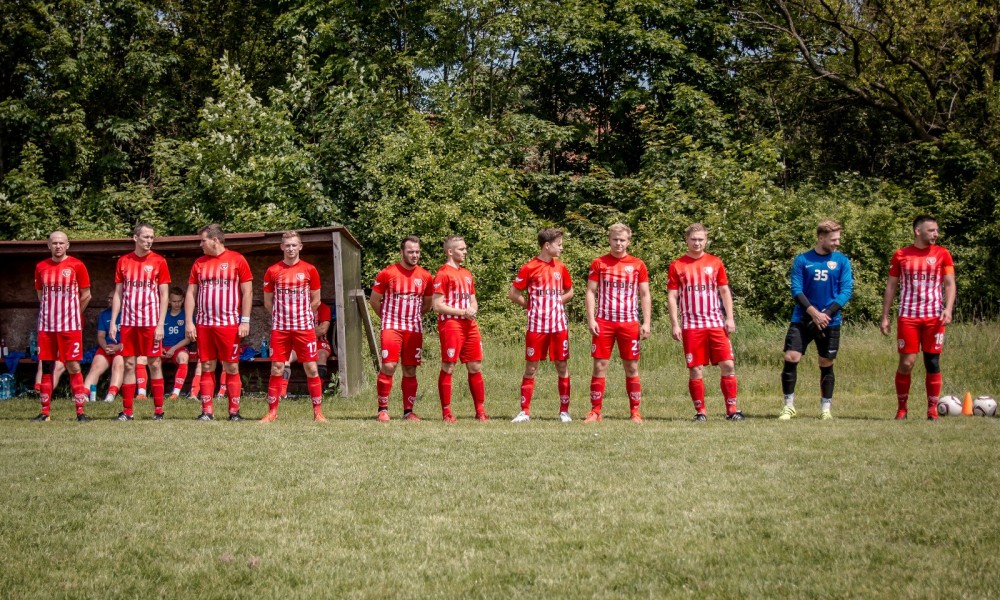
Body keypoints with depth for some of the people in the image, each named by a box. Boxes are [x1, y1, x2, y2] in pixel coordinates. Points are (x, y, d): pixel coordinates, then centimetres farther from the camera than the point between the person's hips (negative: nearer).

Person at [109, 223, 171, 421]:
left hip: (150, 322, -3)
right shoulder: (123, 262, 8)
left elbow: (164, 295, -1)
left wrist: (160, 324, -8)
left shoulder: (159, 261, 0)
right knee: (129, 365, 4)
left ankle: (158, 410, 4)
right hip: (128, 323, 3)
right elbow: (118, 294, 11)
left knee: (154, 364, 0)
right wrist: (113, 322, 4)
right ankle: (127, 411, 7)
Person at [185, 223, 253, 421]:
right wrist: (188, 322, 2)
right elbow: (191, 294, 11)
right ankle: (207, 411, 6)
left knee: (232, 368, 0)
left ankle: (234, 411, 4)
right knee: (207, 367, 4)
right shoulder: (199, 263, 11)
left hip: (229, 324, -4)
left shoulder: (237, 260, 0)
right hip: (204, 324, 4)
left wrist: (245, 321, -7)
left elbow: (247, 291, -1)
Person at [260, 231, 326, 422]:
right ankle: (272, 412, 7)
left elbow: (315, 301, 8)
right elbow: (268, 302, 10)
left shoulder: (309, 270, 2)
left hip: (304, 327, -1)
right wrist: (281, 316, 7)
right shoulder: (272, 271, 3)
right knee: (276, 369, 1)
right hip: (280, 328, 1)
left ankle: (318, 411, 4)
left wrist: (302, 315, 7)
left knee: (311, 368, -2)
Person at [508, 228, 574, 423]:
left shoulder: (561, 268, 7)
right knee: (531, 368, 1)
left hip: (559, 325, 4)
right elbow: (513, 294, -1)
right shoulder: (530, 268, -6)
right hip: (537, 326, -3)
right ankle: (525, 412, 6)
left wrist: (556, 302, 6)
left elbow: (569, 291, 21)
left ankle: (564, 411, 11)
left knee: (562, 366, 4)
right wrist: (531, 305, -1)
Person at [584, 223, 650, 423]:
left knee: (632, 367, 3)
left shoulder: (638, 265, 6)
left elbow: (645, 296, 7)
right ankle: (596, 410, 4)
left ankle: (635, 411, 9)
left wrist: (646, 323, -1)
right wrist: (591, 320, -6)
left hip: (629, 323, 1)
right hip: (603, 322, 0)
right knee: (600, 366, -1)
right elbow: (591, 292, 4)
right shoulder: (599, 264, 4)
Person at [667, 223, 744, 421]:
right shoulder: (677, 266, 3)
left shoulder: (715, 263, 8)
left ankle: (732, 409, 1)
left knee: (728, 365, -6)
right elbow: (672, 296, 3)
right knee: (695, 370, -1)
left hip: (716, 324, 1)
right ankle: (700, 411, 8)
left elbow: (725, 291, 12)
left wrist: (730, 318, 2)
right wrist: (674, 324, -5)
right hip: (691, 326, -1)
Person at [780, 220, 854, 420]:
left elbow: (846, 291, -3)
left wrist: (826, 314, -14)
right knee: (791, 358, -9)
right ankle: (789, 406, 2)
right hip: (802, 319, 0)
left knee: (826, 364, 6)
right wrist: (814, 313, -15)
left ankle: (825, 408, 16)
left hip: (830, 322, 0)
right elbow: (796, 290, -4)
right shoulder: (802, 260, 1)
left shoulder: (842, 261, 2)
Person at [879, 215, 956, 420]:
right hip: (908, 317, 0)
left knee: (933, 363, 1)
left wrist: (948, 308, -15)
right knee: (906, 363, -3)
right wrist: (884, 317, 5)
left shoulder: (942, 254, 5)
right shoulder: (901, 255, 6)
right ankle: (901, 408, 9)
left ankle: (932, 409, 8)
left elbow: (949, 284, 2)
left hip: (934, 317, 0)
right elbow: (891, 286, 10)